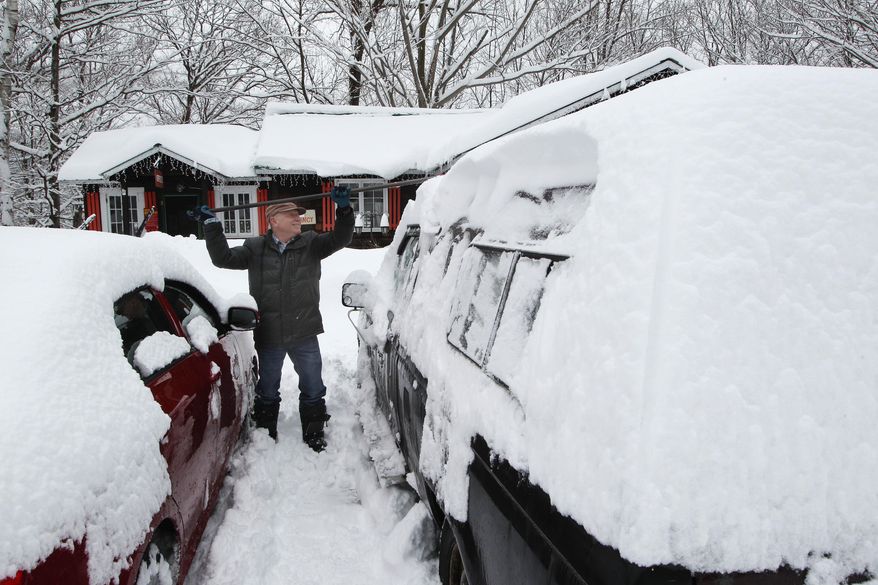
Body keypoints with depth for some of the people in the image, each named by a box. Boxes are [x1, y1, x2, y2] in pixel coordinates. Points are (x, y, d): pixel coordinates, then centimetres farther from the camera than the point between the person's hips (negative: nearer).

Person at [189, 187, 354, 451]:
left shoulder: (311, 244, -2)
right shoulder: (255, 248, -1)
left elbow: (340, 238, -13)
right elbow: (223, 258, -4)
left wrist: (343, 209, -29)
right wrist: (212, 226, -11)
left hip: (304, 334, 0)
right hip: (268, 336, 0)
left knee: (313, 388, 12)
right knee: (267, 389, 16)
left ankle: (314, 434, 30)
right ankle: (265, 434, 35)